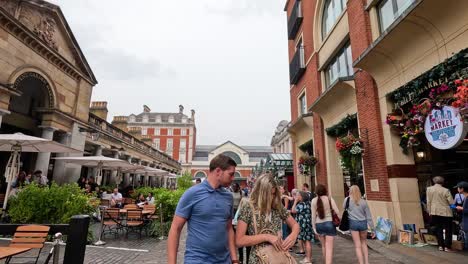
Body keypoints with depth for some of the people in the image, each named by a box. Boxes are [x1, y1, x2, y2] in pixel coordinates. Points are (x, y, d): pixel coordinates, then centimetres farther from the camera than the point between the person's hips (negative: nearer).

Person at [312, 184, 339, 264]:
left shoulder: (314, 200, -3)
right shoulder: (329, 199, -4)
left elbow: (313, 215, -3)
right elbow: (337, 212, -9)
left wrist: (314, 227, 4)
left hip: (319, 224, 2)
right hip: (329, 223, -2)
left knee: (324, 246, 20)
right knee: (329, 247, 0)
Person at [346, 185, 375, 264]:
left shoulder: (347, 200, -4)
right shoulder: (364, 202, 1)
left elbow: (344, 208, 14)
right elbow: (369, 217, 2)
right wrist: (373, 229, 8)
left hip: (353, 223, -2)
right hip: (363, 223, 2)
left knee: (357, 246, 5)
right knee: (364, 243, 22)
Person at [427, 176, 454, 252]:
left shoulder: (429, 189, -2)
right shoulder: (446, 190, -11)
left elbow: (428, 202, 2)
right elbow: (452, 202, -9)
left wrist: (430, 212, 10)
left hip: (435, 212, 3)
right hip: (445, 212, -3)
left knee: (439, 229, 13)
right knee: (448, 230, 8)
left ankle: (440, 246, 14)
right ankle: (447, 247, 8)